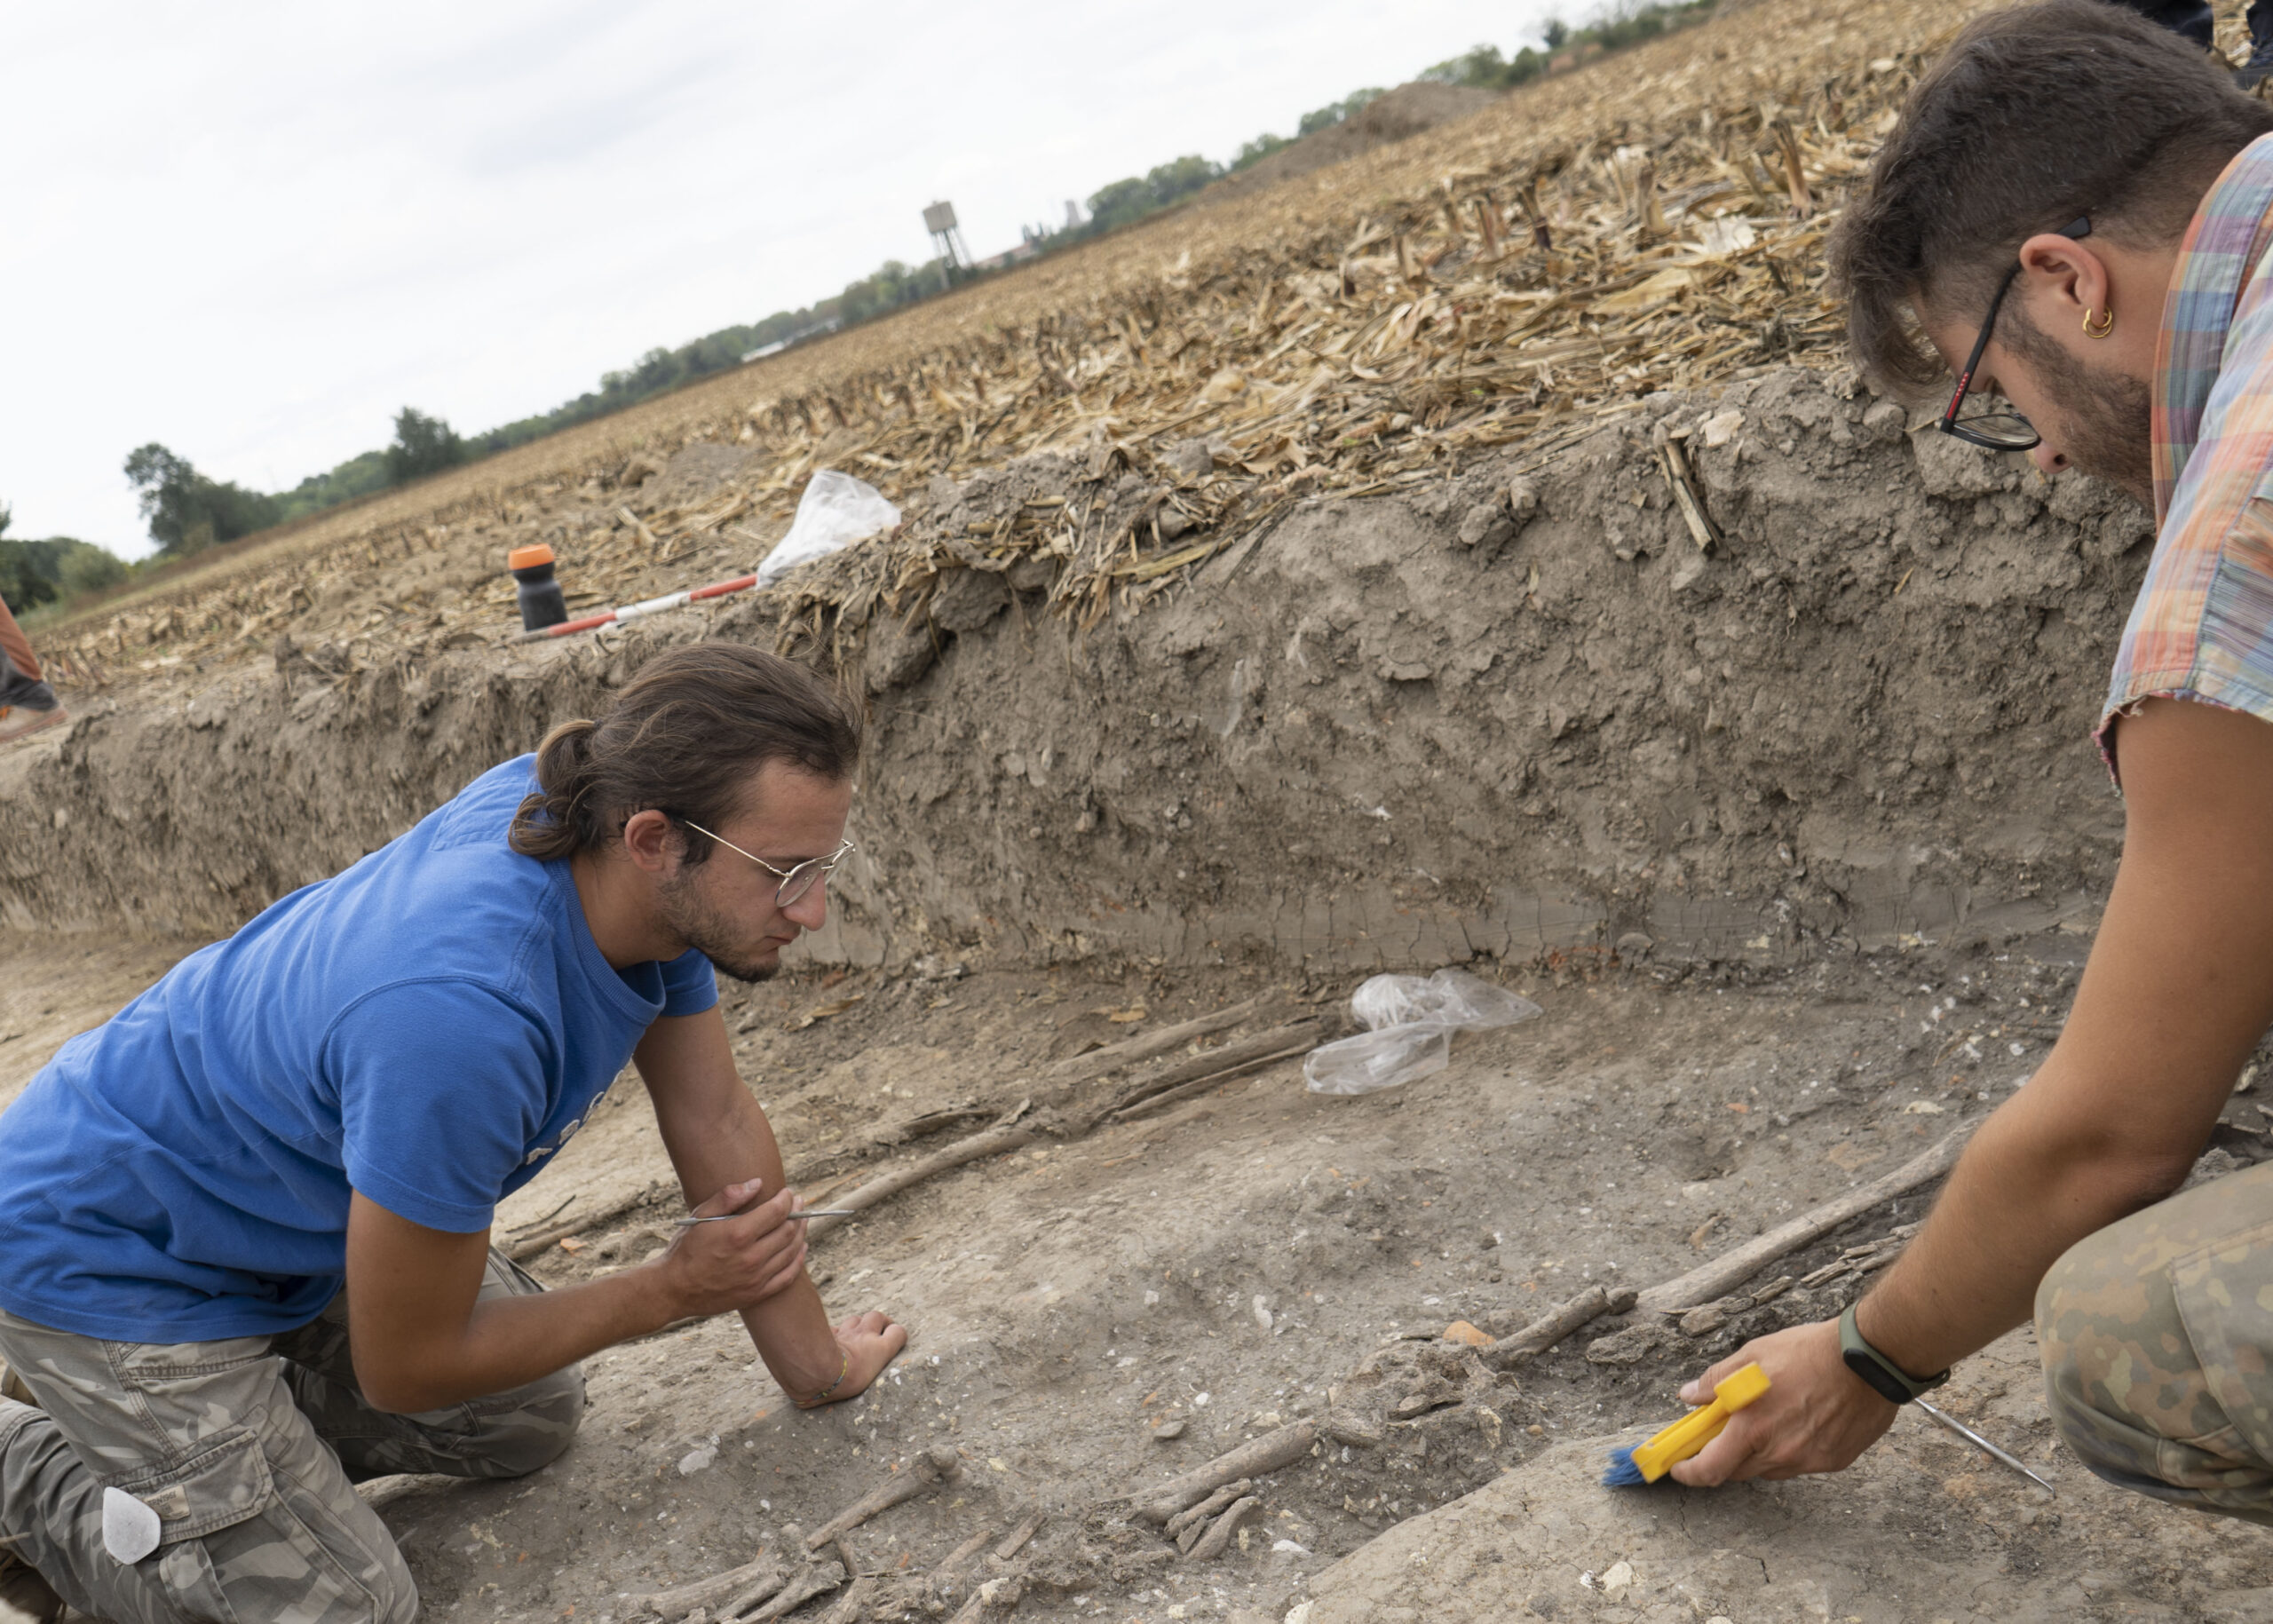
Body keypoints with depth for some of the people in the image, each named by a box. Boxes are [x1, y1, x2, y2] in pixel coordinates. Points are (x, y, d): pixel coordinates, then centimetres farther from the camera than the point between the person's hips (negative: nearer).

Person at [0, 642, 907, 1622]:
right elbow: (405, 1369, -25)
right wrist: (672, 1291, -13)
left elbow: (714, 1121, -5)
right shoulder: (460, 1020, -42)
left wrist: (817, 1365, 2)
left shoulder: (586, 803, -18)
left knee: (528, 1422, 13)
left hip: (287, 1213, 8)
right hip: (110, 1253, -8)